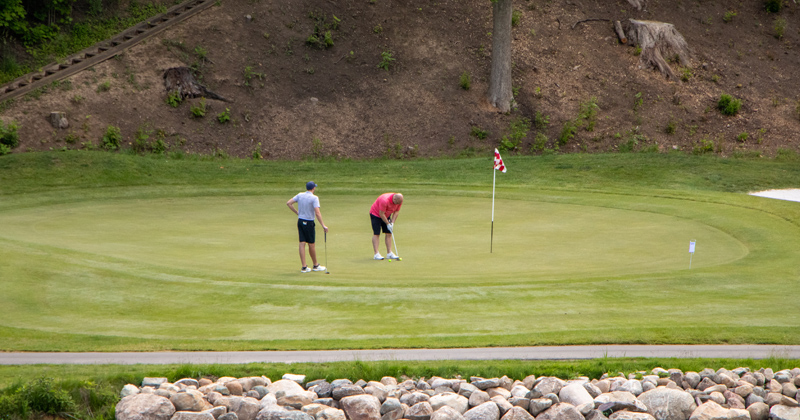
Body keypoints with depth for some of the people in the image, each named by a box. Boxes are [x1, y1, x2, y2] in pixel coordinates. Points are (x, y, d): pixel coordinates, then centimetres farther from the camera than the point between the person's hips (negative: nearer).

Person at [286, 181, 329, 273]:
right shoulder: (314, 198, -15)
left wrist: (297, 212, 12)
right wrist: (323, 225, -20)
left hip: (300, 221, 5)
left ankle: (304, 267, 0)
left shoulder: (300, 195, 3)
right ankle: (315, 266, 21)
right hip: (309, 223, -5)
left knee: (302, 244, 2)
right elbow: (317, 213, -23)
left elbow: (288, 203, 6)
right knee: (311, 245, 7)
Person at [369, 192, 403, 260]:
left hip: (386, 216, 7)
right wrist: (388, 224, -19)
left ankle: (389, 253, 3)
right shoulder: (385, 200, -36)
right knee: (376, 234, -11)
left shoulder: (399, 200, -15)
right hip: (376, 214, -7)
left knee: (389, 234, 1)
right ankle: (376, 254, -14)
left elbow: (396, 212, -3)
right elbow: (381, 214, -28)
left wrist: (392, 223, -11)